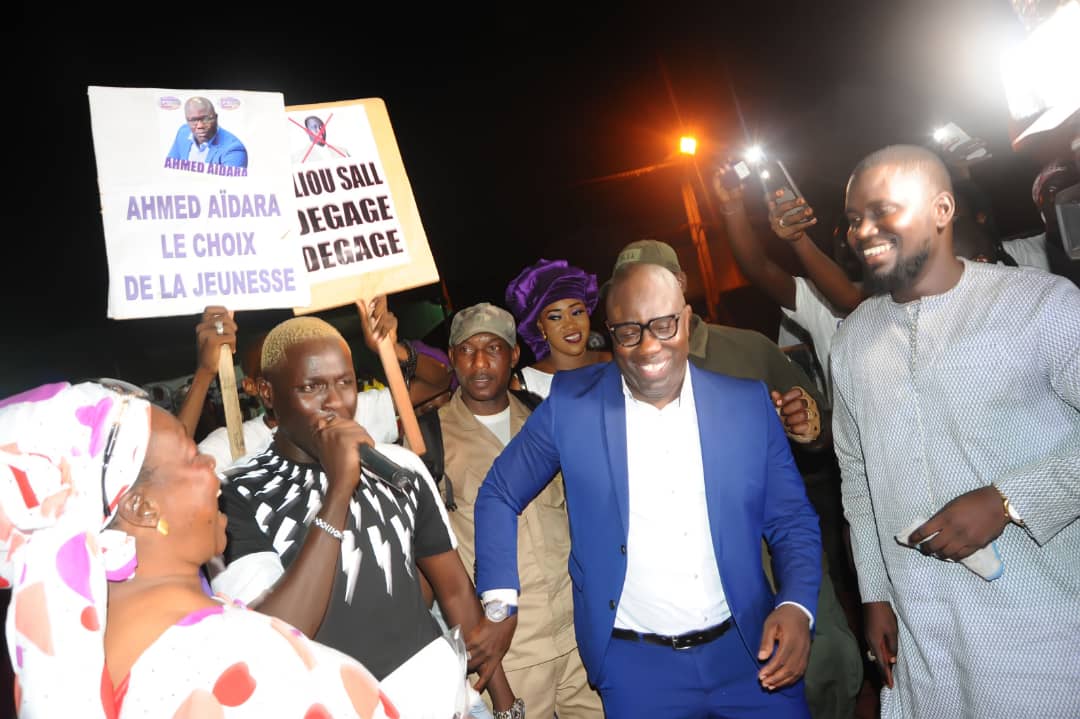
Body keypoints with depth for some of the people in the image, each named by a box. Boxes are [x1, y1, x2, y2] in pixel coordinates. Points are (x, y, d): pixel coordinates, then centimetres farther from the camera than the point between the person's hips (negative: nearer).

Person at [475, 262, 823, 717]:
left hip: (749, 651, 2)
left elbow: (793, 522, 2)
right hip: (633, 664, -1)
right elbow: (499, 495, 2)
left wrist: (796, 607, -15)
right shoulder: (571, 402, -8)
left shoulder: (749, 404, -4)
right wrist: (499, 603, -5)